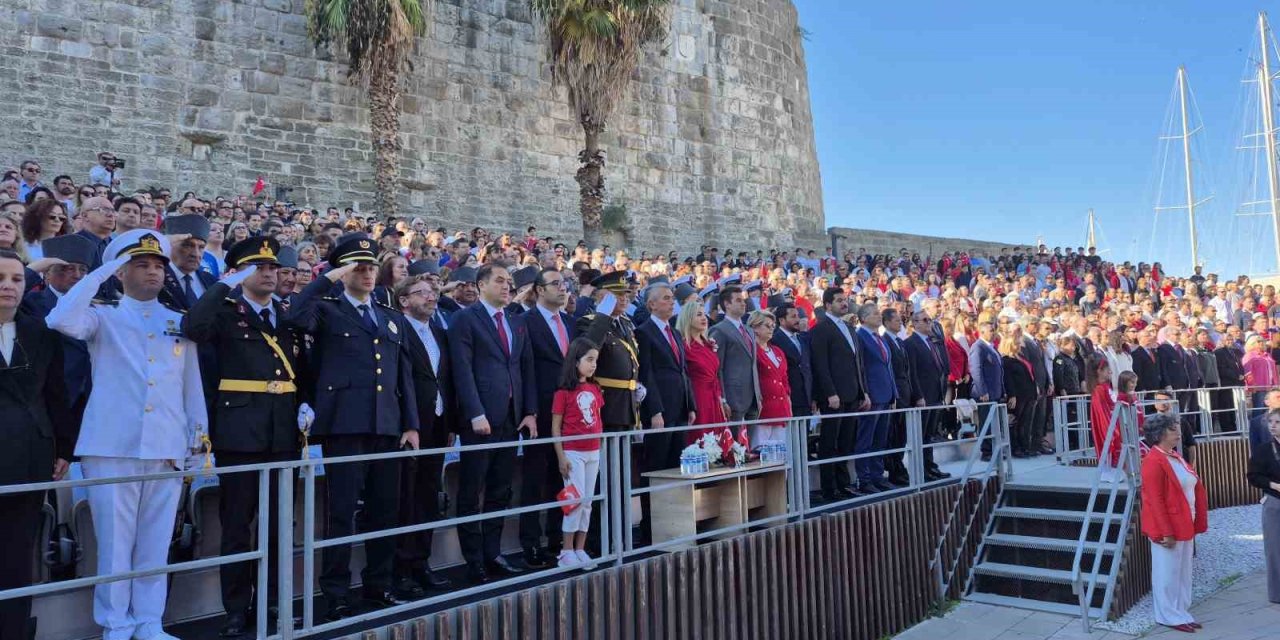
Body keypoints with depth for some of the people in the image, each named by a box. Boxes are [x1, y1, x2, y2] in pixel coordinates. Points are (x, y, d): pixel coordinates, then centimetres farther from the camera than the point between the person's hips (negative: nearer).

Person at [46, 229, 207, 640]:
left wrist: (198, 439, 9)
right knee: (115, 541, 2)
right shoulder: (102, 317, 7)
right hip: (112, 447, -2)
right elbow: (61, 320, -16)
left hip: (167, 448, 2)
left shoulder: (181, 323, 14)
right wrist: (103, 271, -10)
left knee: (156, 542, 7)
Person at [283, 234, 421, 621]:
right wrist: (328, 279, -13)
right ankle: (336, 596, 8)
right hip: (344, 424, -5)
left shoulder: (393, 319, 19)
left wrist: (411, 424, 9)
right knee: (341, 512, -2)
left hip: (387, 426, 5)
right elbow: (294, 318, -20)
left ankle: (379, 586, 24)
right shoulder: (327, 310, 4)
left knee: (385, 510, 11)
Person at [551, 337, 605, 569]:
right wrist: (561, 457, -12)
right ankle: (566, 552, 4)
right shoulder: (563, 392, -9)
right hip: (573, 453, -6)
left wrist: (602, 450, 10)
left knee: (587, 501, 8)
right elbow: (555, 427, -8)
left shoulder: (595, 390, 8)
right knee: (576, 500, -7)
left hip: (593, 453, 6)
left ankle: (580, 550, 16)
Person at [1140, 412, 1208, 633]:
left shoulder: (1175, 457, 11)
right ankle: (1169, 616, 13)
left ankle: (1181, 613, 26)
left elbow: (1195, 489, 16)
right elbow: (1155, 501, -21)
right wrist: (1166, 532, -21)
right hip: (1167, 528, -9)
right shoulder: (1154, 461, -18)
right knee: (1168, 573, 2)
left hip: (1185, 525, 9)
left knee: (1183, 572, 16)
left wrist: (1194, 524, 11)